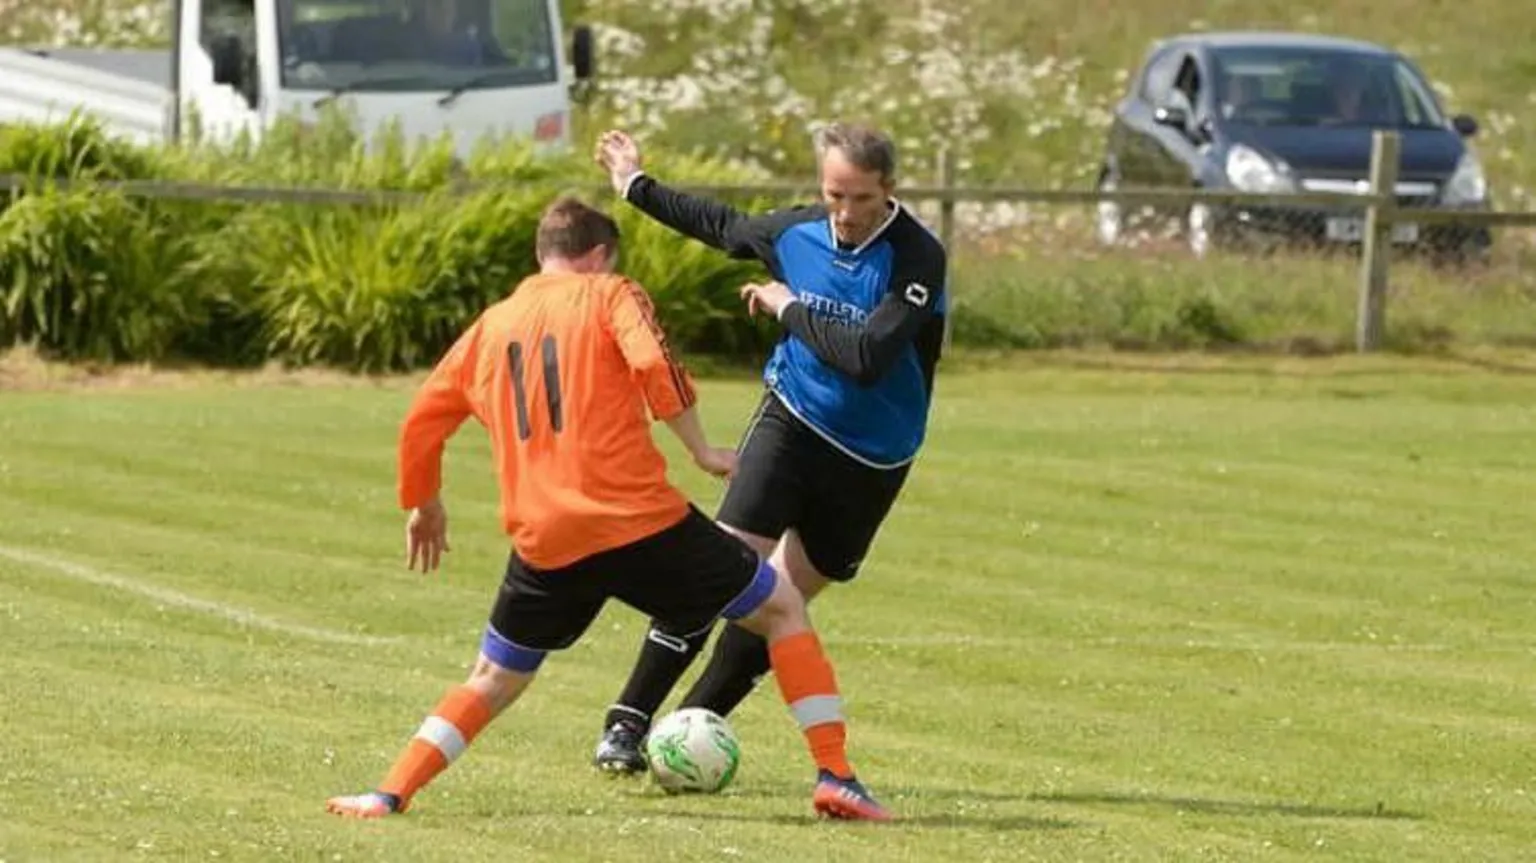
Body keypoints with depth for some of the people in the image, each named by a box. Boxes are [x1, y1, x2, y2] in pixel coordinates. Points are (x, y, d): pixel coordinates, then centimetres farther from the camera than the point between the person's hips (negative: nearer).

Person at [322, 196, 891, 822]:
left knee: (493, 682, 22)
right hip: (641, 523, -4)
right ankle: (835, 777, 1)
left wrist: (424, 506, 35)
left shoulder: (488, 328, 18)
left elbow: (420, 426, 20)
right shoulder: (609, 295, 5)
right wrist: (701, 451, -3)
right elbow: (655, 366, -14)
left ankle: (389, 794, 4)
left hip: (544, 548, 4)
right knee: (783, 610, 11)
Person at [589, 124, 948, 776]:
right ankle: (627, 726, -10)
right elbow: (721, 226, 18)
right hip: (791, 421, 1)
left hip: (871, 462, -1)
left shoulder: (918, 258, -20)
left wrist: (788, 308, -18)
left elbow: (867, 358, -30)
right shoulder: (795, 231, -4)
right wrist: (635, 185, 29)